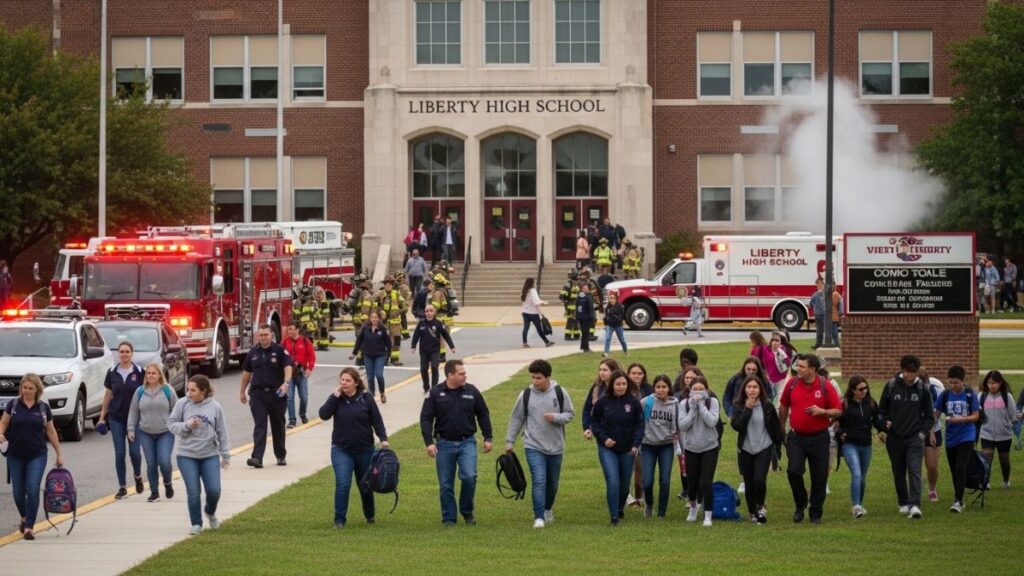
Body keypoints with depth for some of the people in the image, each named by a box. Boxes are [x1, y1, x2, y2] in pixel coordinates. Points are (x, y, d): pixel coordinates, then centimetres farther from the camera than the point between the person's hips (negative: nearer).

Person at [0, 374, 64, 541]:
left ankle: (29, 527, -8)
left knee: (33, 490, -11)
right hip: (15, 456, 1)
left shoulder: (43, 408, 2)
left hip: (37, 456, -1)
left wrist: (59, 454, 10)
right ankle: (24, 518, 36)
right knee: (18, 491, 8)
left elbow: (51, 432, 8)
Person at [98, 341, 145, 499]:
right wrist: (102, 416, 9)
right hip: (116, 418, 2)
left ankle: (138, 477, 26)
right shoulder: (112, 372, 3)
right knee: (119, 453, 0)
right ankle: (122, 487, 7)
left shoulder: (139, 372, -3)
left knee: (134, 451, -3)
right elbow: (108, 395, 9)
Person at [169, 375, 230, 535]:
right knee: (193, 492, -3)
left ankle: (210, 513, 29)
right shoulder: (182, 404, -6)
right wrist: (187, 425, -17)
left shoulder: (214, 407, -4)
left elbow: (222, 432, 3)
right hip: (186, 456, -1)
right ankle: (196, 524, 12)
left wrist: (225, 455, 4)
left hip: (210, 456, 1)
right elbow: (171, 424, 1)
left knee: (214, 490, -3)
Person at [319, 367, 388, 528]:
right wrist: (335, 397, -20)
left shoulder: (366, 398, -4)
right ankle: (339, 520, -7)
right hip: (341, 450, -1)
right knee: (342, 485, -14)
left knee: (365, 485, 16)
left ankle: (370, 515, 38)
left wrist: (383, 439, -14)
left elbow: (376, 420, -3)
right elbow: (323, 415, -16)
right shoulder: (335, 398, -2)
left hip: (364, 450, 1)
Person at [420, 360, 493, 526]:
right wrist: (429, 442, -11)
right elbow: (425, 418, -2)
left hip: (467, 442, 0)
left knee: (469, 476, -16)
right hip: (444, 444, 0)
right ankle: (448, 518, 15)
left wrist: (488, 438, 7)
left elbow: (483, 415, 11)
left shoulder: (472, 391, 1)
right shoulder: (435, 394, -3)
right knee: (446, 484, 4)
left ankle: (467, 511, 5)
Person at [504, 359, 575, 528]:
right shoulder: (526, 395, -3)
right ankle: (539, 517, -12)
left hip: (555, 446, 2)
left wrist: (556, 417, -17)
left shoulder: (559, 393, -3)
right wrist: (509, 441, 6)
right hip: (533, 446, -2)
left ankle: (548, 509, 38)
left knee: (552, 483, 14)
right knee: (539, 481, -14)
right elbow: (516, 419, 5)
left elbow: (570, 414, 3)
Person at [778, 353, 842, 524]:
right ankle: (800, 504, 10)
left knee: (819, 476, 4)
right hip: (796, 437, 1)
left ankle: (816, 512, 18)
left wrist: (821, 411, -20)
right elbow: (783, 406, 12)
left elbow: (838, 411, -4)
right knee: (793, 470, -14)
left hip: (819, 438, -1)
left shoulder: (825, 387, -8)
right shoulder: (792, 384, -2)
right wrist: (782, 427, 16)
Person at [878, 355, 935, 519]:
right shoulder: (891, 386, -2)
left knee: (914, 470, -14)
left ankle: (915, 505, -21)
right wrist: (883, 429, -3)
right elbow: (882, 409, 8)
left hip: (915, 437, -2)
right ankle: (904, 503, 24)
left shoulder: (923, 388, -1)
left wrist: (924, 432, -3)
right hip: (895, 437, 2)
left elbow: (929, 414, 8)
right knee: (899, 473, 10)